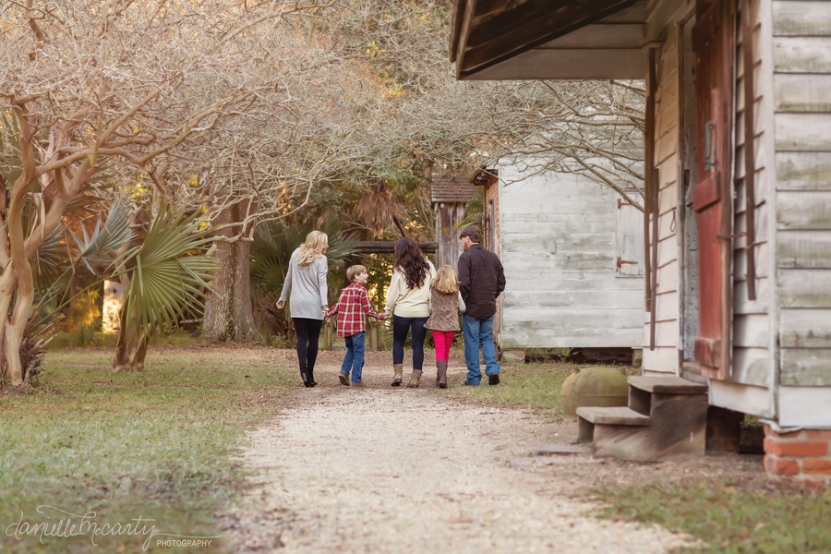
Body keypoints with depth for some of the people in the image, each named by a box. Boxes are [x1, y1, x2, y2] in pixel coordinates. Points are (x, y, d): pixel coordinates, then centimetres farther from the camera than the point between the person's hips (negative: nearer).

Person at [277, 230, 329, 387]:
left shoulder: (296, 254, 9)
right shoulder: (321, 259, -4)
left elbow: (289, 277, 15)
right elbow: (322, 283, -13)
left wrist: (282, 298, 24)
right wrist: (324, 304, -20)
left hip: (297, 304, 3)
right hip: (314, 305, -3)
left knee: (302, 338, -1)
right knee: (313, 339, 7)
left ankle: (303, 369, -21)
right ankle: (310, 374, 8)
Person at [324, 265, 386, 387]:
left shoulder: (345, 290, 10)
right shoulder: (362, 290, -9)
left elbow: (337, 306, 13)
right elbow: (368, 310, -11)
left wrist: (326, 314, 27)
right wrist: (380, 316, 0)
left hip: (344, 327, 6)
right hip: (357, 327, -6)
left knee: (350, 350, 22)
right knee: (358, 353, 1)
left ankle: (344, 371, 5)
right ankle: (356, 379, 0)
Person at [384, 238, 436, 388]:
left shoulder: (399, 270, -6)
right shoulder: (428, 267, 1)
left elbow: (393, 292, -3)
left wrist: (388, 310, 9)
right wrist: (432, 309, 11)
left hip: (402, 312, -2)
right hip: (422, 312, 2)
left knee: (398, 342, 15)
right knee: (418, 345, 7)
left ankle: (398, 373, 3)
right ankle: (415, 378, 4)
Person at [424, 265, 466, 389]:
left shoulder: (433, 290, -2)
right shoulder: (456, 291, 0)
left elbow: (430, 308, 2)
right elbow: (462, 309, 4)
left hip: (436, 323, -1)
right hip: (451, 324, 1)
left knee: (440, 350, -4)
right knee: (446, 351, 14)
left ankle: (442, 376, -24)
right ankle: (441, 377, 23)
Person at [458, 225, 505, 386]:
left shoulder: (466, 257, -12)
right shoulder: (493, 257, 7)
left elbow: (463, 284, -19)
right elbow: (501, 282, 10)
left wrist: (462, 300, -5)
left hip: (472, 306, -5)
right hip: (489, 306, 5)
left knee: (472, 342, 3)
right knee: (487, 338, 16)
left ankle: (474, 377, 5)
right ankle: (493, 368, -3)